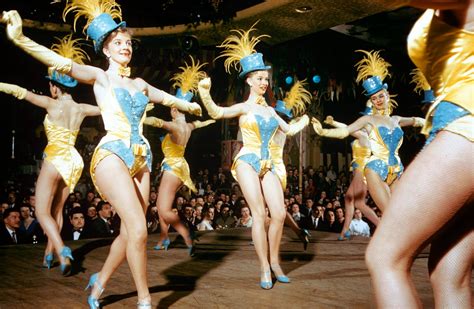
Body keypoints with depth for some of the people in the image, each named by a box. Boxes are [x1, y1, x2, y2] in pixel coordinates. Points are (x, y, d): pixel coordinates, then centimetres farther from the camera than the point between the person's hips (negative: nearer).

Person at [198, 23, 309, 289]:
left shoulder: (269, 110, 17)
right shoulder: (244, 108, -1)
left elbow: (289, 130, 30)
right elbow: (217, 113, -19)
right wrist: (205, 94, -35)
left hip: (267, 165, 5)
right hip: (247, 161, -5)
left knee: (280, 213, -5)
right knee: (259, 214, -12)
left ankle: (275, 262, 11)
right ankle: (264, 268, -6)